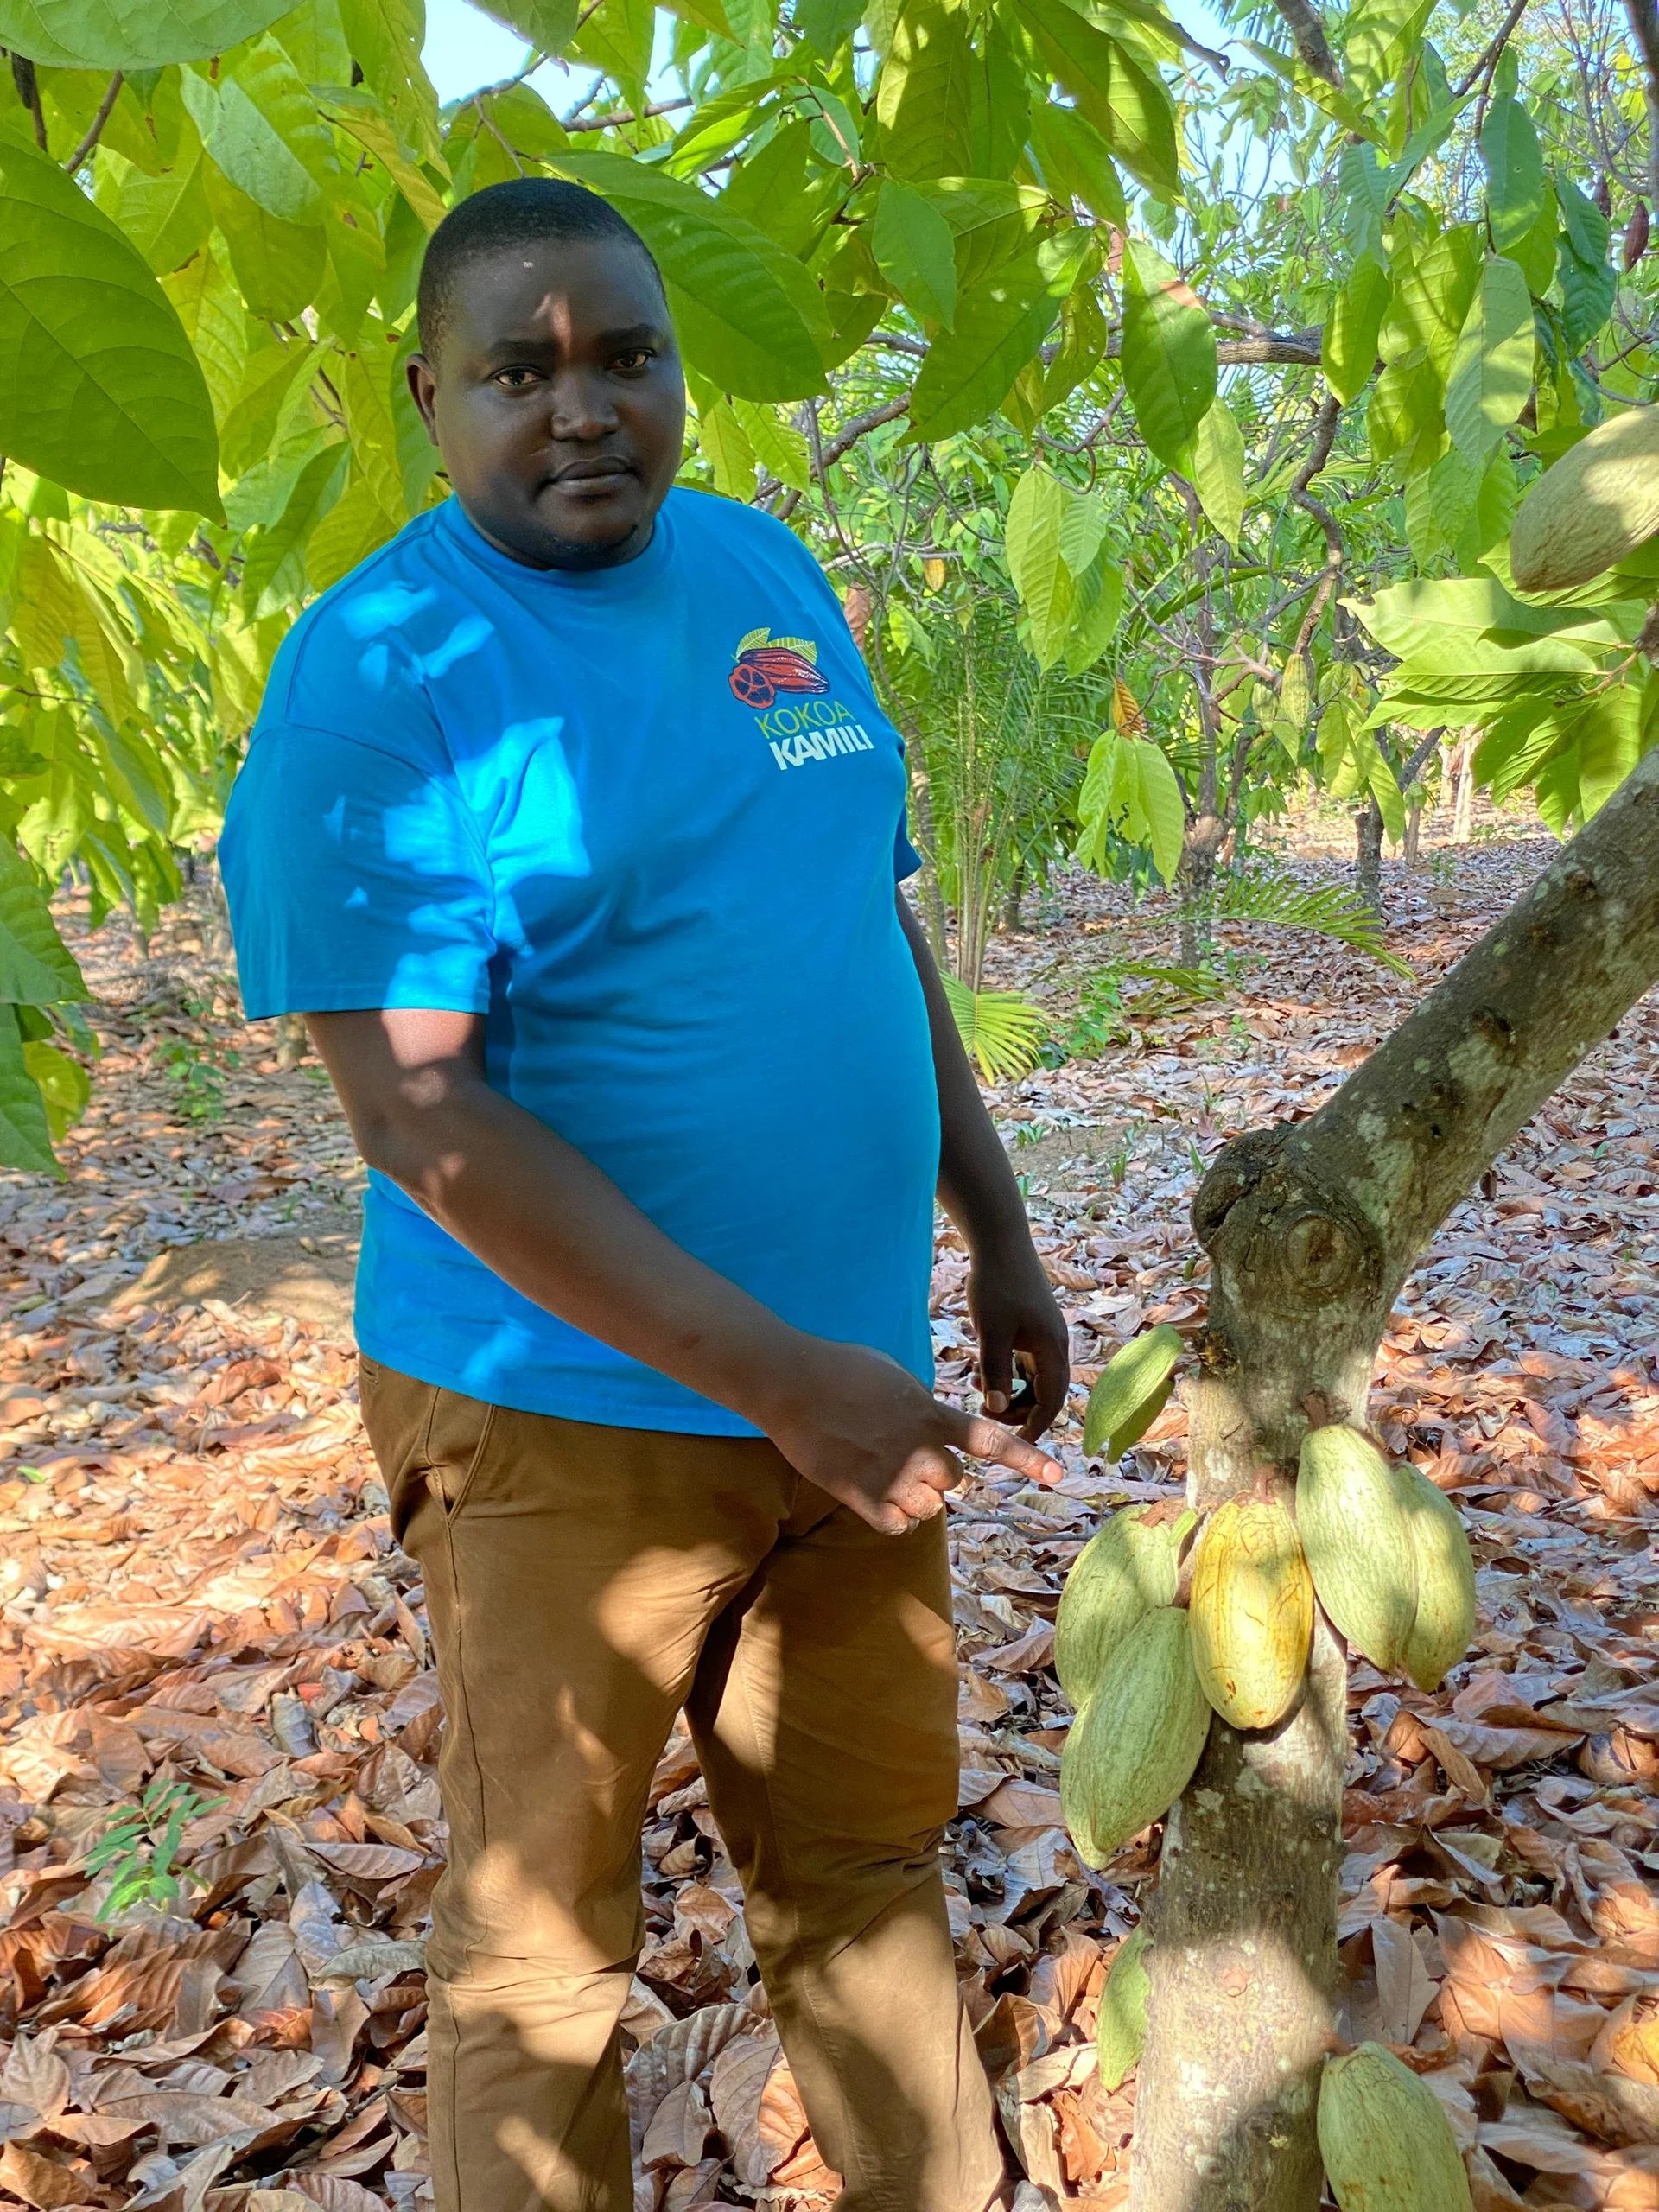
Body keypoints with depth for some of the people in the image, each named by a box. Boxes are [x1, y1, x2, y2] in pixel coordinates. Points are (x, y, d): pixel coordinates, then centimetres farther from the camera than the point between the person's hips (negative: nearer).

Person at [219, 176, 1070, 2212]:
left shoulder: (766, 572, 8)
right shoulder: (382, 674, -13)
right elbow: (419, 1115, -20)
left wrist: (1000, 1235, 12)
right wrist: (783, 1377, -22)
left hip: (848, 1386, 7)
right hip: (575, 1420, -6)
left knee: (867, 1868, 22)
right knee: (537, 1945, 11)